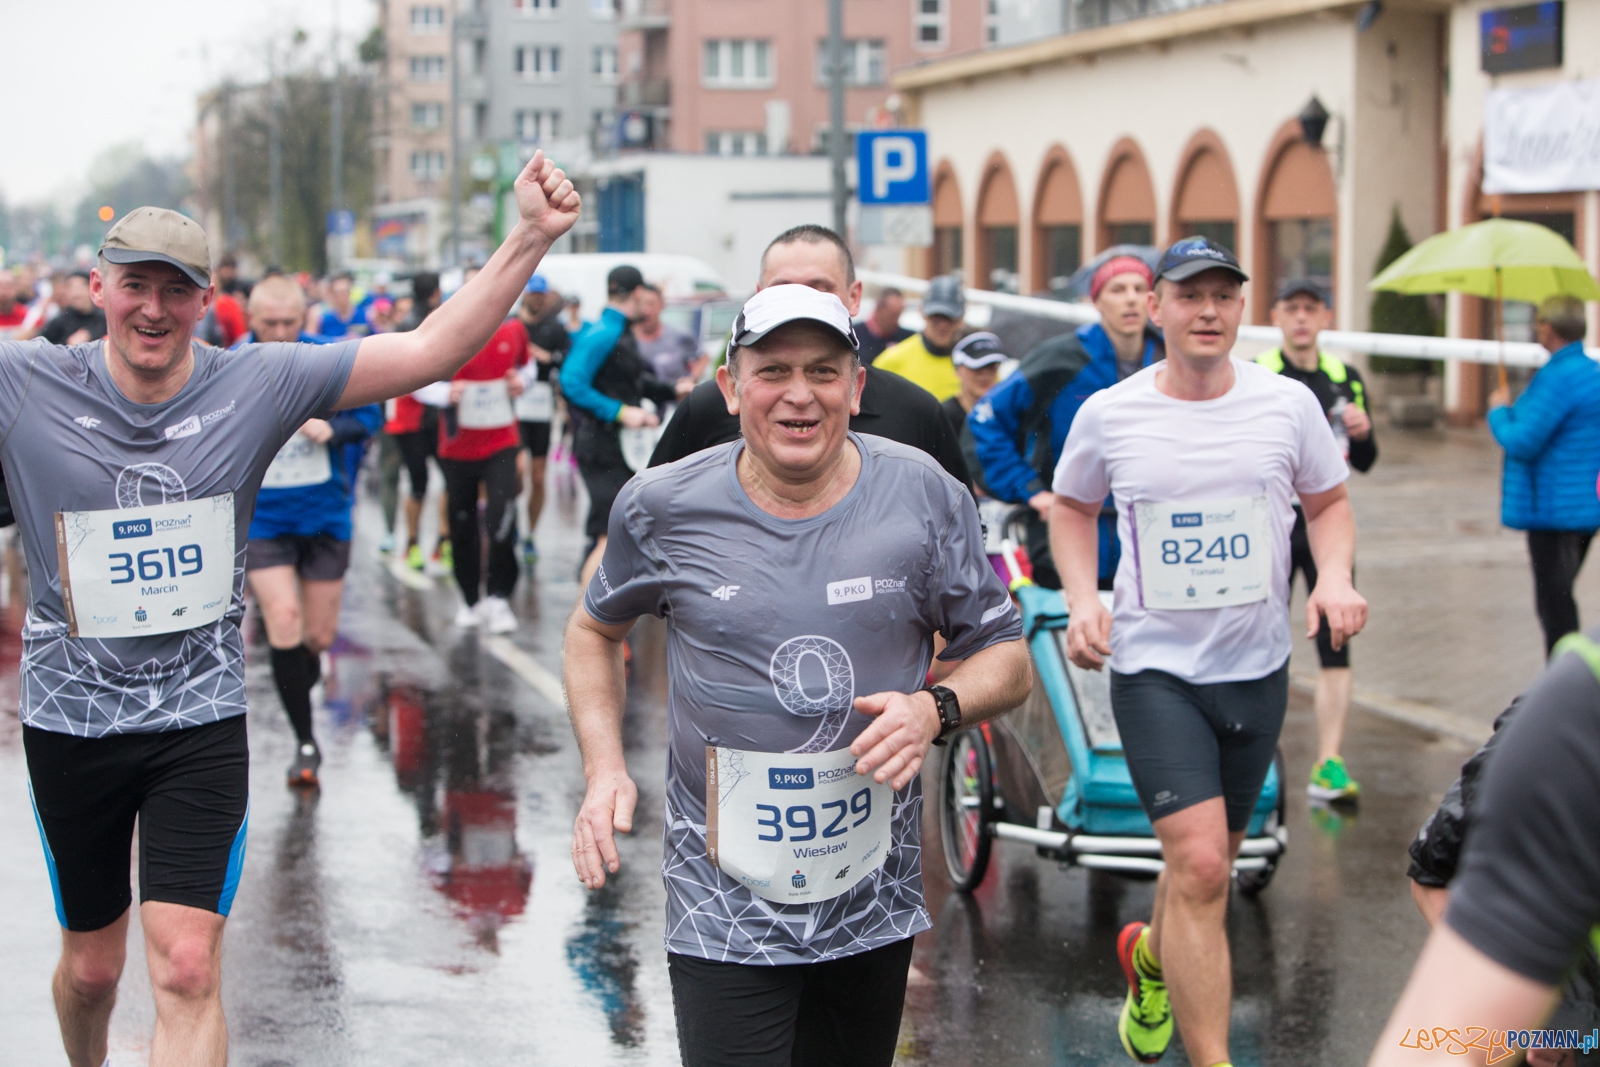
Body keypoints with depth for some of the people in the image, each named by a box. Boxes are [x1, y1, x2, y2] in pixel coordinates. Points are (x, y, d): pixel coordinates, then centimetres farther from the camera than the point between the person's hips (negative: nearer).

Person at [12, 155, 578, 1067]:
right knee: (92, 963, 17)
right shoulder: (25, 386, -10)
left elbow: (429, 352, -9)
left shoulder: (257, 385, -7)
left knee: (188, 968, -9)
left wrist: (531, 238, -19)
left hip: (202, 719, 0)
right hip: (70, 719, 1)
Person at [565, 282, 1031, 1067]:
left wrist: (937, 709, -18)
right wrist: (604, 769, -2)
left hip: (875, 904, 2)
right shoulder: (662, 509, -5)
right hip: (724, 908, -2)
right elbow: (595, 630, 13)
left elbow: (1007, 658, 4)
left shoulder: (925, 497, -4)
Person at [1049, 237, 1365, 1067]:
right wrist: (1082, 599, -4)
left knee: (1211, 861, 17)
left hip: (1257, 667, 3)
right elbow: (1072, 507, 12)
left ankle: (1148, 958, 49)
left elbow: (1328, 501, 12)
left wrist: (1334, 575, -8)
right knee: (1200, 867, -17)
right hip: (1153, 665, -3)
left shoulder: (1288, 403, -2)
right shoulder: (1108, 414, -5)